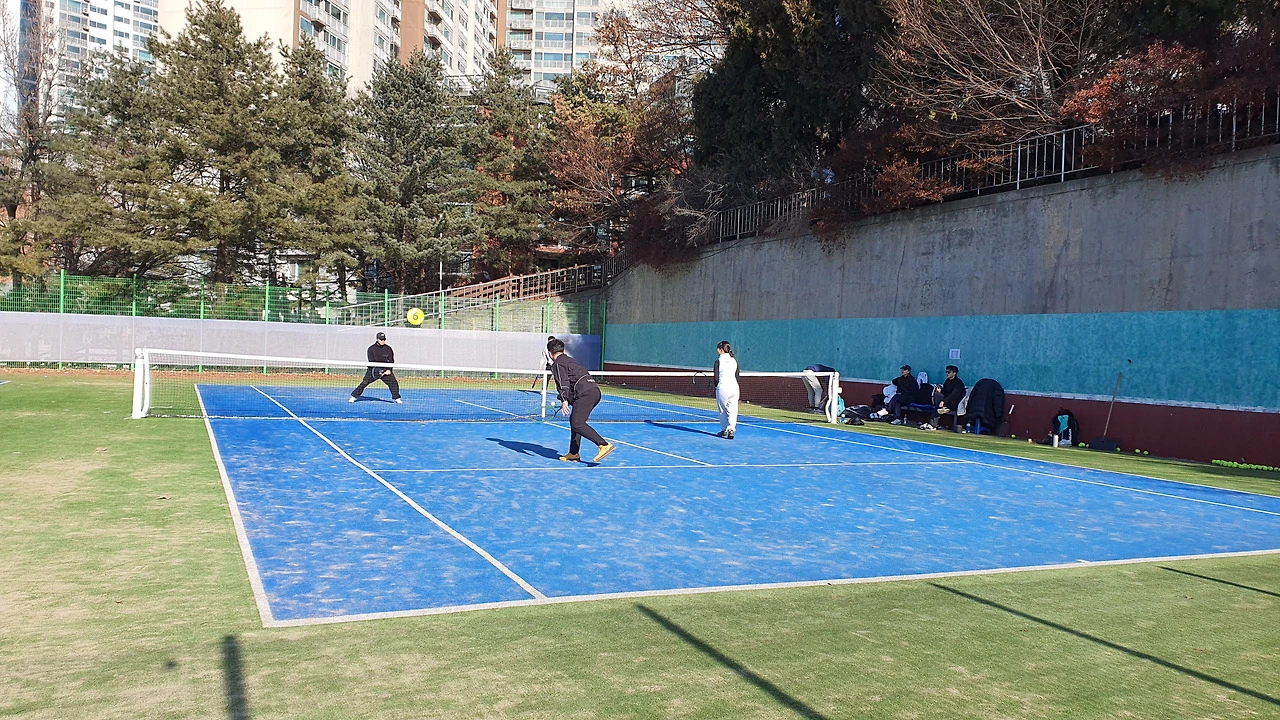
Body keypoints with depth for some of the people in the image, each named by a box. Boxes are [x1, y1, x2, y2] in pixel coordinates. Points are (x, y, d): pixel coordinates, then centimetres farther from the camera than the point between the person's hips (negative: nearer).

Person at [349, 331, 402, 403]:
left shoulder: (388, 349, 3)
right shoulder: (371, 349, -3)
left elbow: (391, 361, 4)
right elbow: (371, 361, -9)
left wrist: (389, 370, -12)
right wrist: (377, 370, -24)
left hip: (385, 370, 2)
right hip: (373, 370, -2)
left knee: (394, 383, -9)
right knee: (364, 383, -9)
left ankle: (397, 398, 7)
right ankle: (354, 396, 4)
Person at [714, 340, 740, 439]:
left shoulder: (718, 361, -6)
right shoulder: (734, 360, 7)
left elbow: (716, 378, -5)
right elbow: (737, 376, 10)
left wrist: (717, 386, 11)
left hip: (722, 388, -3)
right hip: (734, 387, 3)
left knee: (723, 410, 9)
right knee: (732, 410, 2)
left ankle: (724, 430, 15)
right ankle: (731, 429, -10)